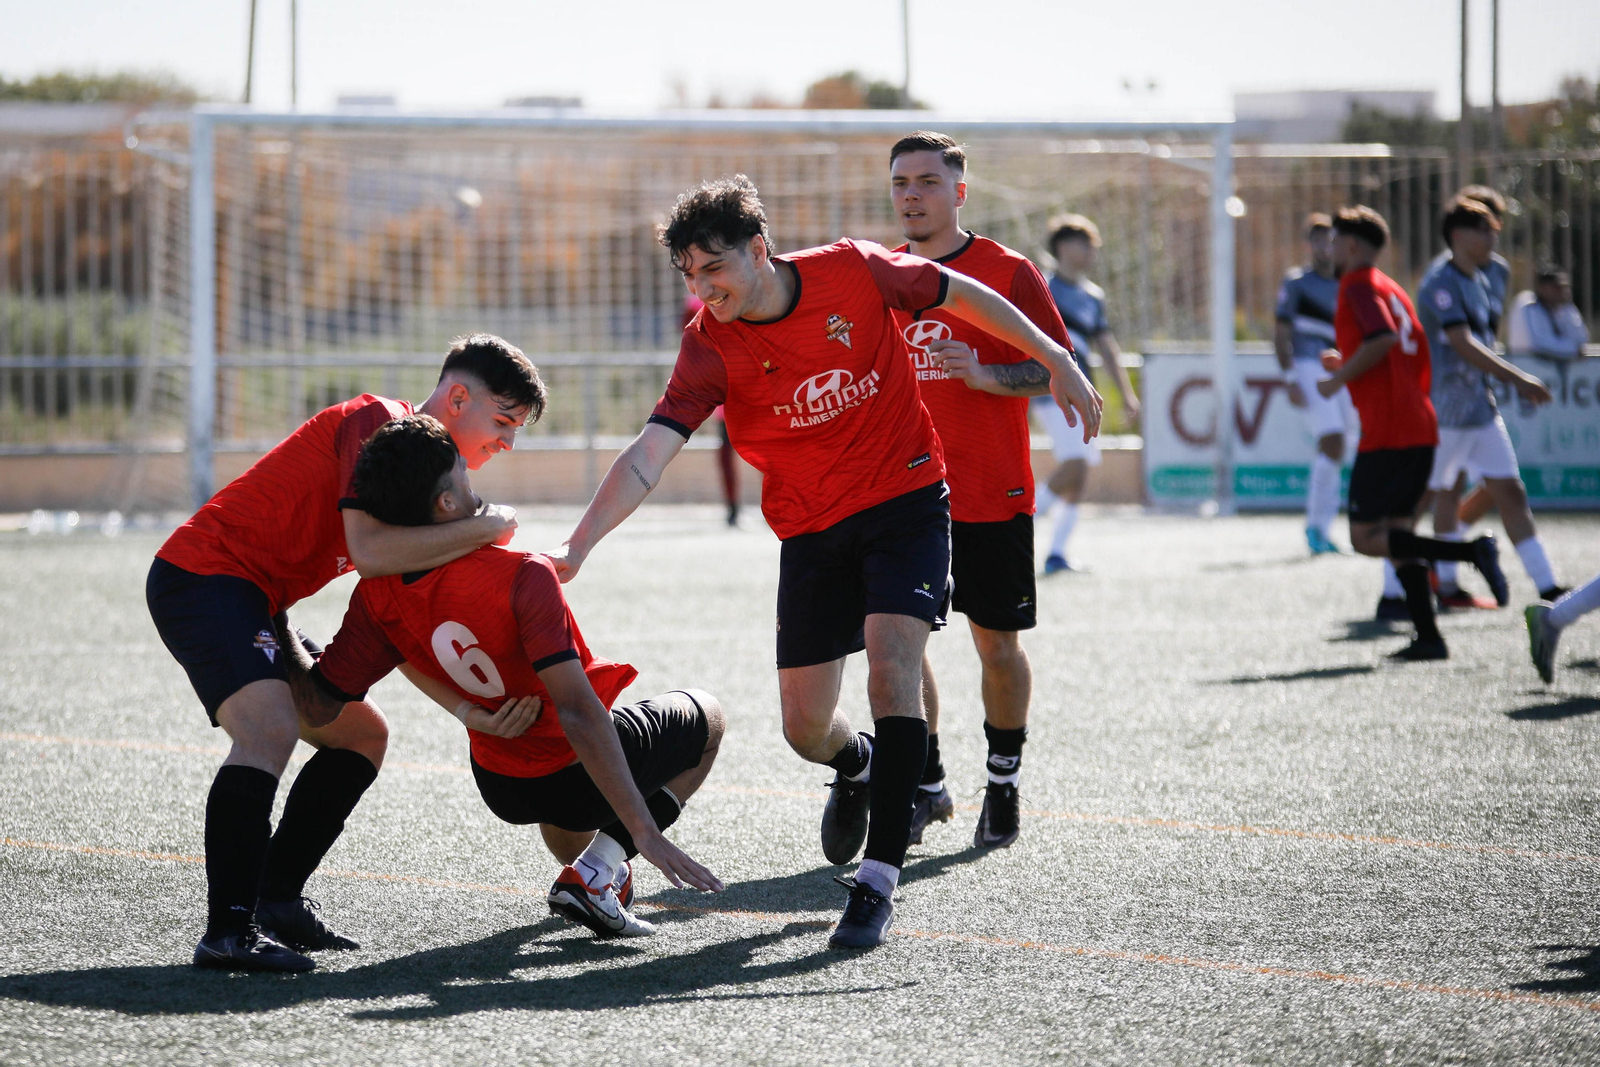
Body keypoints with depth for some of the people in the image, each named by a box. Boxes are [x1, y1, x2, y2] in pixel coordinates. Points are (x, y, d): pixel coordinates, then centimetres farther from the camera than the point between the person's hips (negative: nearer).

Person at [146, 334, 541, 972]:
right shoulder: (378, 422, -14)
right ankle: (228, 931, -35)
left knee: (362, 735, 16)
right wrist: (486, 527, -19)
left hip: (254, 606, 11)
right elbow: (371, 551, -29)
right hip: (202, 576, -11)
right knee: (271, 729, -30)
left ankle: (275, 898, 15)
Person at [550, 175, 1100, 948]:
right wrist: (577, 548, -35)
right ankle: (858, 767, 44)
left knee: (891, 662, -23)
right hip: (811, 529, 2)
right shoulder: (710, 347, -14)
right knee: (805, 729, 4)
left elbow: (961, 295, 2)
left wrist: (1056, 362, 5)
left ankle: (879, 875, -21)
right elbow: (647, 456, -22)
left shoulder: (853, 272, -15)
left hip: (906, 498, -2)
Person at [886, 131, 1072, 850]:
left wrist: (983, 374, -22)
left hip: (994, 496, -3)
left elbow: (1055, 370, -7)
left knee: (997, 642, 5)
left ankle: (1004, 783, 22)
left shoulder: (1008, 272, -4)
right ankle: (926, 784, 10)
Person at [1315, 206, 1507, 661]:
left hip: (1386, 432, -9)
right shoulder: (1393, 290, 21)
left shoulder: (1358, 285, -5)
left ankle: (1473, 551, -20)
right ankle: (1429, 638, 2)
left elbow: (1383, 337, -23)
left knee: (1366, 537, -8)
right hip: (1422, 429, 9)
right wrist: (1348, 365, 25)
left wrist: (1340, 378, -11)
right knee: (1396, 536, 11)